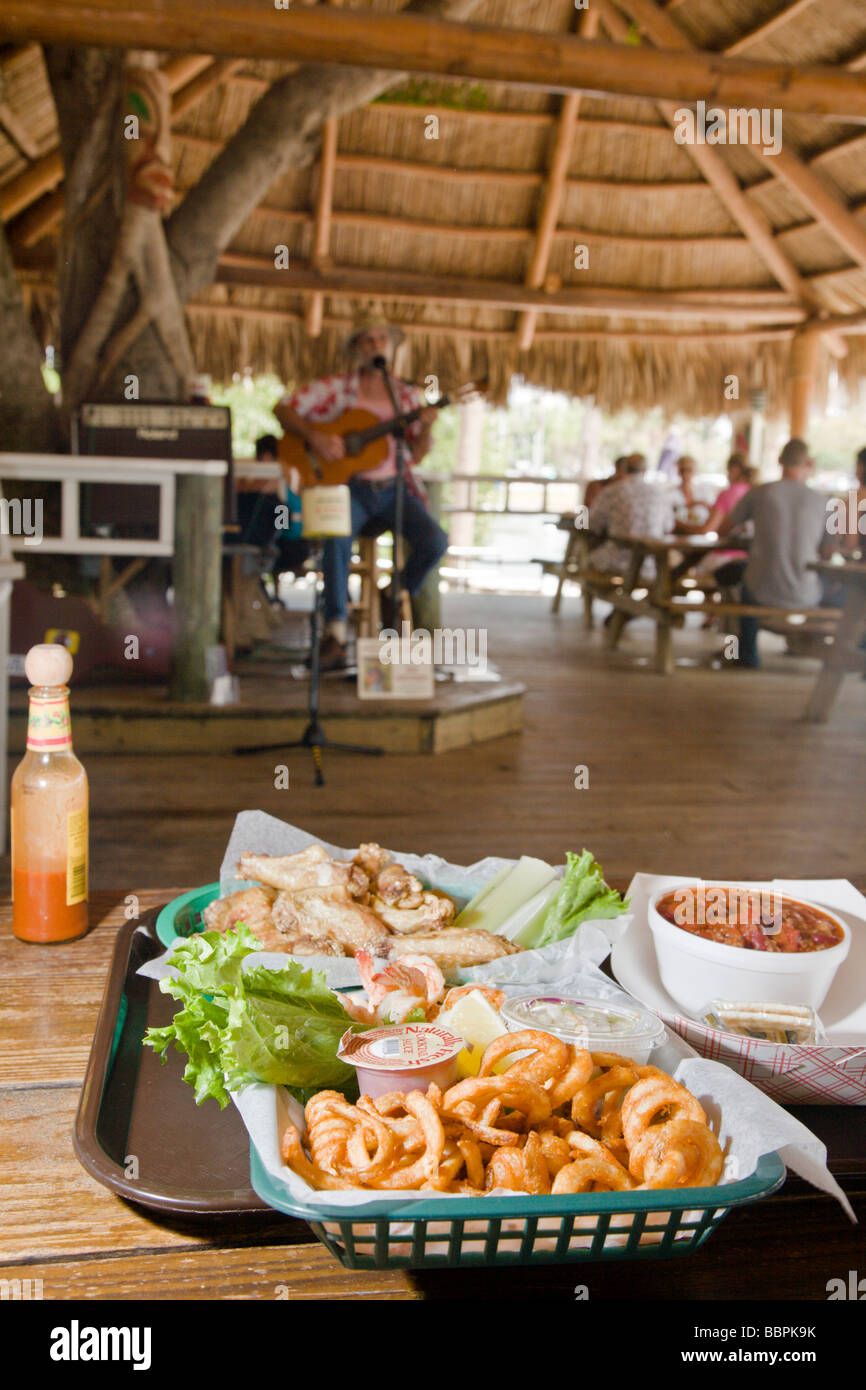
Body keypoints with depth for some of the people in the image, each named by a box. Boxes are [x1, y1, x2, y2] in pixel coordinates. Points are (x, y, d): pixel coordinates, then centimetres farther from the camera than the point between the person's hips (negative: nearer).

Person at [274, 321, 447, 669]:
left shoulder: (408, 395, 12)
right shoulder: (335, 388, 4)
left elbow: (416, 456, 9)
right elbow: (283, 408, 0)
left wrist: (426, 428, -10)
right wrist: (313, 436, -16)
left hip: (393, 487, 3)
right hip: (348, 487, -3)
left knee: (435, 542, -20)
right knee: (337, 538, -35)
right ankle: (335, 633, -30)